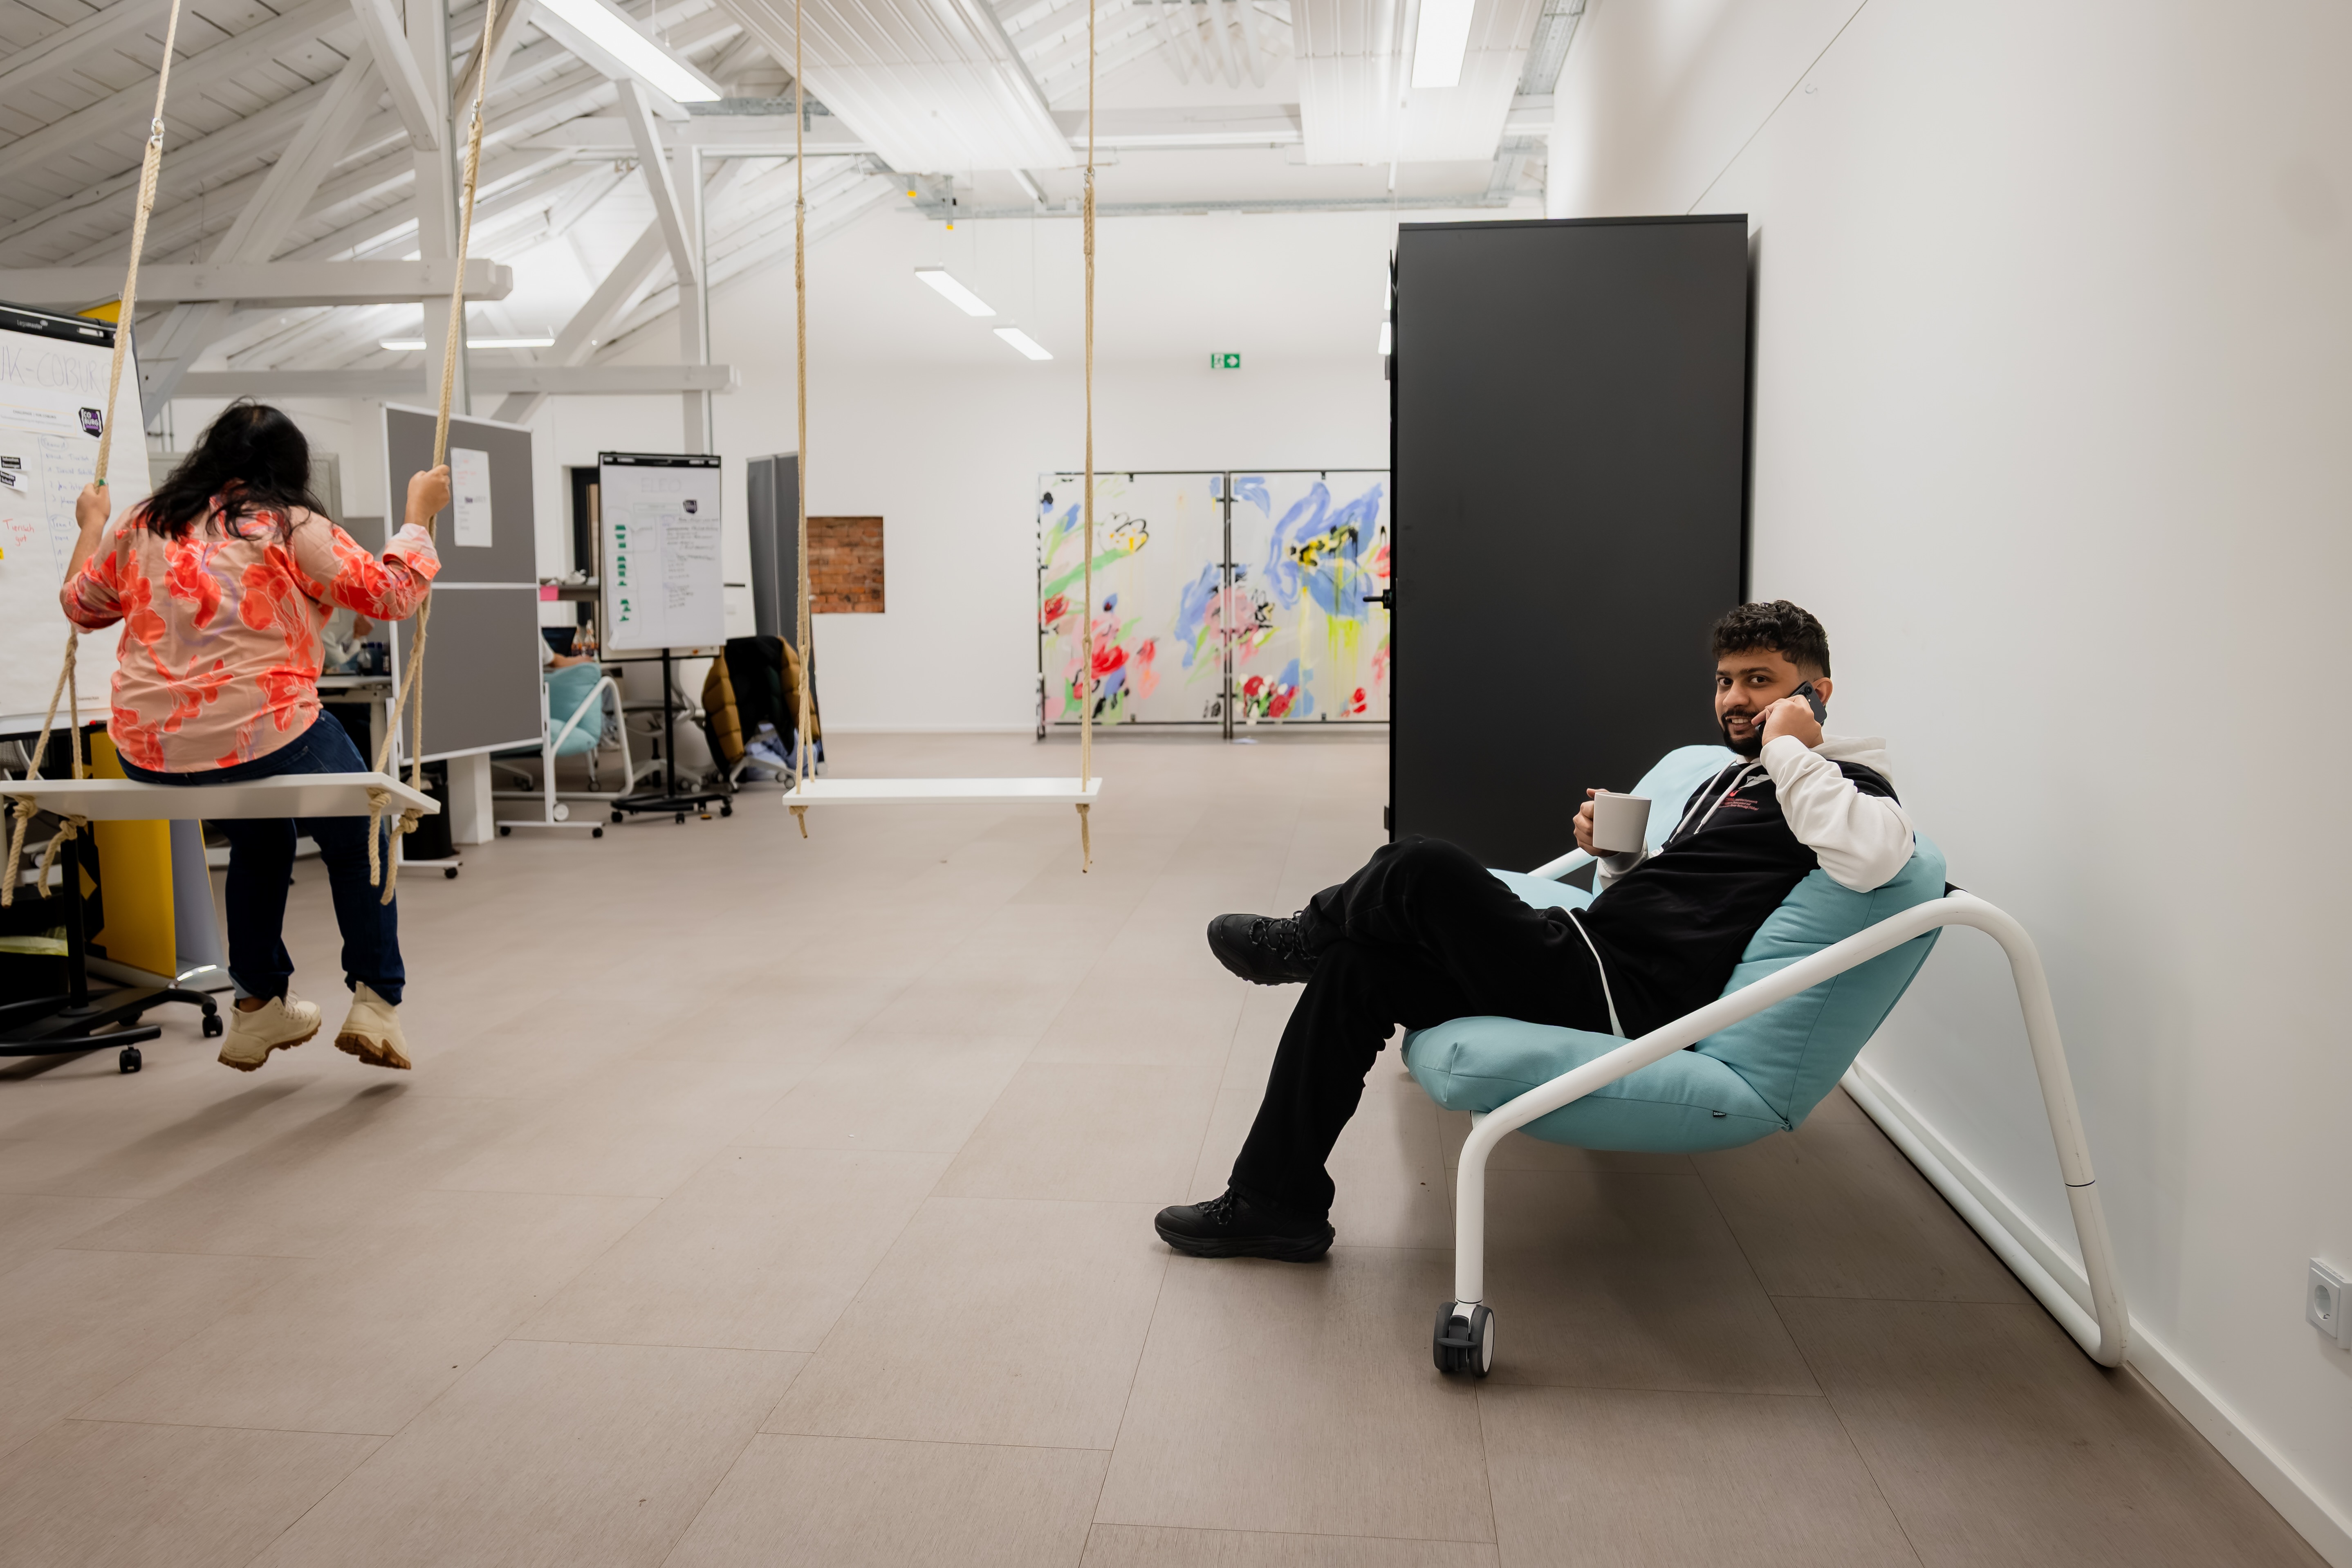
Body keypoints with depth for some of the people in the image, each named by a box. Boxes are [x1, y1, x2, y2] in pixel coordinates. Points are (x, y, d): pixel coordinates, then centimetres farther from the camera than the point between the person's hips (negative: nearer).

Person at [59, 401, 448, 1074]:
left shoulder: (141, 525, 13)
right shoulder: (291, 528, -3)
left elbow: (80, 603, 27)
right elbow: (393, 592, -2)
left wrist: (91, 525, 43)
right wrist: (419, 511, 11)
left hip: (149, 751, 6)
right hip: (265, 736, -6)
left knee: (259, 837, 32)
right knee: (358, 837, 19)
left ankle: (259, 1006, 37)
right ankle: (375, 1002, 11)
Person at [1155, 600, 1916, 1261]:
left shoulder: (1839, 785, -2)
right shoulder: (1728, 780, 26)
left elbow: (1870, 855, -28)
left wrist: (1789, 749, -16)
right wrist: (1616, 853, 10)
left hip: (1621, 998, -10)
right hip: (1585, 965, 10)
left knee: (1423, 869, -23)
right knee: (1354, 967, 1)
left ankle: (1304, 937, 13)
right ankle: (1275, 1203, 7)